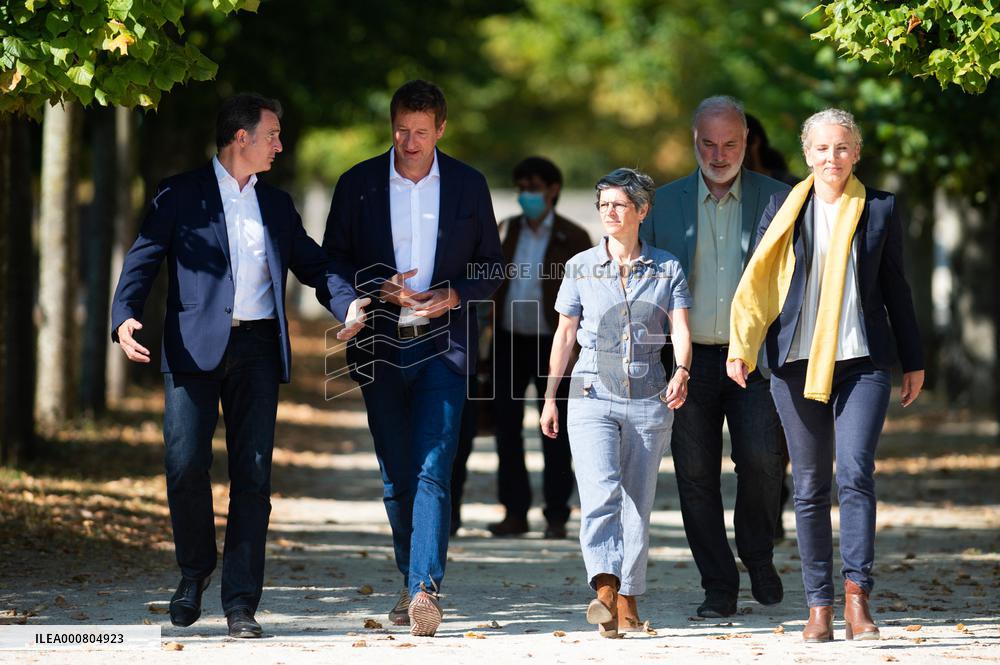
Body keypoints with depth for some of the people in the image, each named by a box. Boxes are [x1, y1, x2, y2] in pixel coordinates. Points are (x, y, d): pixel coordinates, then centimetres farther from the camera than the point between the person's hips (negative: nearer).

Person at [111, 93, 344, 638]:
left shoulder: (276, 204, 19)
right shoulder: (181, 196, 5)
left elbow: (313, 263, 20)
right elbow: (142, 261, -1)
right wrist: (125, 318, -19)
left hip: (258, 348, 3)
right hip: (196, 348, -3)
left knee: (252, 478, -2)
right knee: (186, 464, -12)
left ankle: (241, 604, 2)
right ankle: (195, 568, 15)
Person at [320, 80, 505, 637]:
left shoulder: (469, 185, 5)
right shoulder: (358, 184, 5)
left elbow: (493, 265, 10)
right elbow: (333, 259, 7)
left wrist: (454, 295, -9)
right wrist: (378, 290, -10)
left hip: (443, 344, -2)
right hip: (381, 344, 2)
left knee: (433, 470, -15)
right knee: (396, 476, 7)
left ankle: (426, 588, -24)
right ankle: (412, 582, 19)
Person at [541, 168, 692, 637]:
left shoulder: (667, 269, 5)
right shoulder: (580, 267, 6)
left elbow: (680, 329, -3)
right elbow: (565, 335, 11)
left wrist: (682, 372, -23)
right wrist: (550, 397, 10)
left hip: (648, 400, 1)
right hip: (592, 396, -1)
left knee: (637, 503, 4)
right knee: (600, 492, -18)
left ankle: (628, 602, 14)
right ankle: (605, 594, -31)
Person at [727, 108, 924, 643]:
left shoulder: (881, 209, 7)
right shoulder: (784, 209, 7)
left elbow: (895, 288, 13)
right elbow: (756, 282, 5)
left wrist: (913, 361, 14)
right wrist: (740, 347, -7)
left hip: (863, 362, -1)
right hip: (797, 362, 1)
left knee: (855, 472, -16)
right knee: (810, 487, 3)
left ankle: (857, 598, -14)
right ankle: (819, 606, 9)